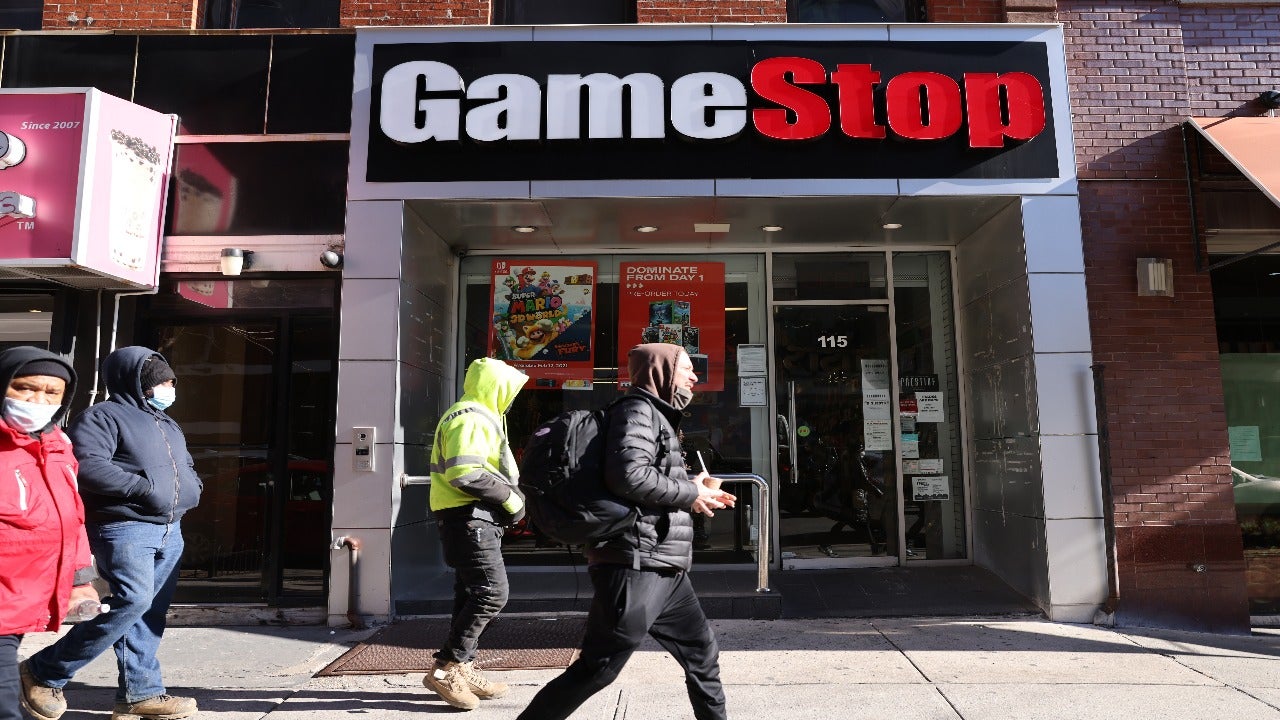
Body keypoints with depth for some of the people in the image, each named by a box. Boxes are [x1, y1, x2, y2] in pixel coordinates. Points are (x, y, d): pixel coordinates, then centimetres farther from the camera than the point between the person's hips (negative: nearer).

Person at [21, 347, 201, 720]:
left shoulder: (168, 425, 22)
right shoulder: (104, 416, -5)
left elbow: (187, 467, 32)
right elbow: (88, 465, -19)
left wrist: (191, 488, 10)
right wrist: (145, 487, -21)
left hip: (169, 531, 9)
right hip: (124, 527, -8)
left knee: (151, 613, 7)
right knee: (132, 600, -18)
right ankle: (45, 672, 1)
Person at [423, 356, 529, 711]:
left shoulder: (474, 417, 21)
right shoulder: (471, 418, -15)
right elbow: (465, 473, -27)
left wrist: (510, 491, 12)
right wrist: (510, 498, -17)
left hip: (473, 518, 11)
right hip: (470, 517, -11)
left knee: (471, 594, 13)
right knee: (492, 593, -12)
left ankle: (461, 671, 20)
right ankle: (445, 669, -5)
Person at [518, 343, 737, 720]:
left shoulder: (659, 417, 21)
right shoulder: (637, 411, -10)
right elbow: (630, 476, -26)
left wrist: (699, 491, 12)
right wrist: (690, 493, -13)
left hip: (665, 570, 10)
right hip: (636, 566, -10)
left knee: (702, 652, 17)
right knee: (597, 668, -4)